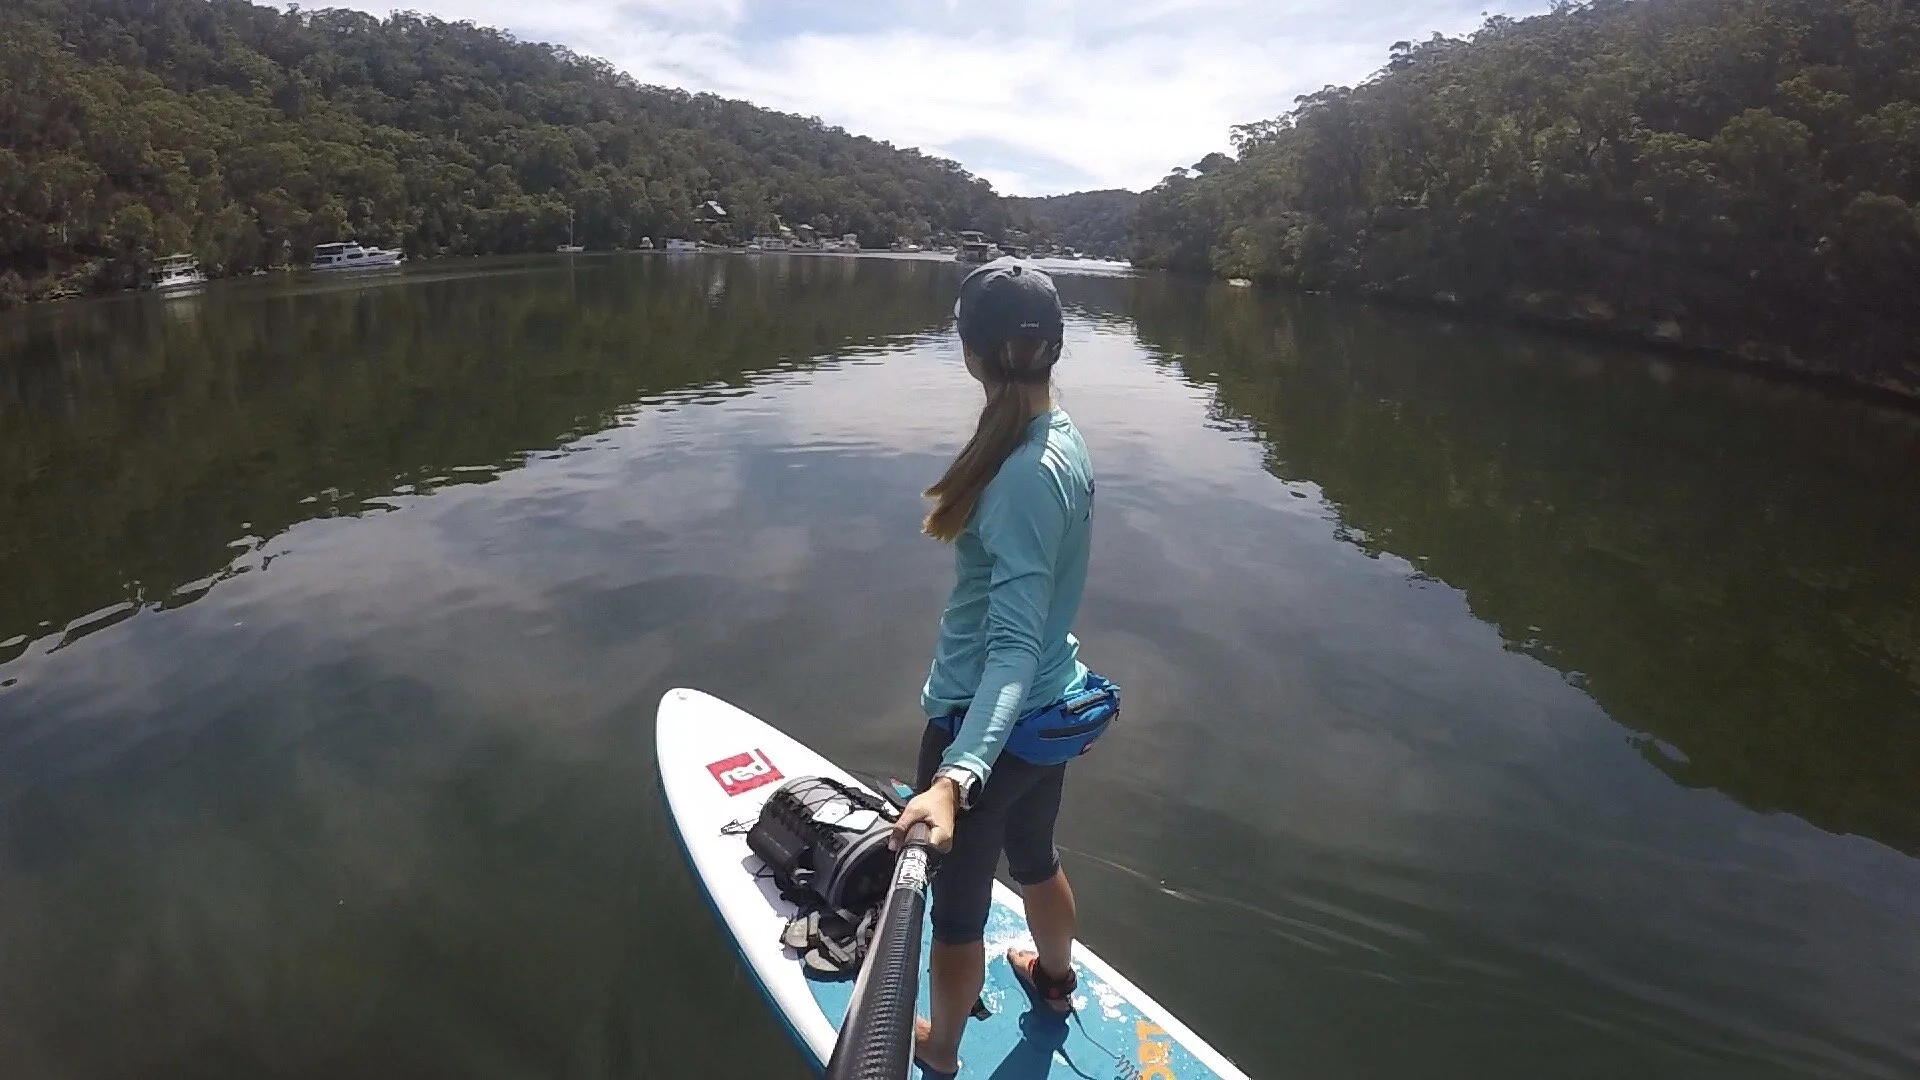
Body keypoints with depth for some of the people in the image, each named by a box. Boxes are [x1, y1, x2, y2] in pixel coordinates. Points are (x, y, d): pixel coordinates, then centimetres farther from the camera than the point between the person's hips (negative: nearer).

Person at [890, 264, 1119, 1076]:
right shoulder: (1064, 441, -2)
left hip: (986, 724, -8)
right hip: (1049, 707, 9)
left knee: (957, 903, 16)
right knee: (1035, 859, 33)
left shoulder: (1023, 475, -29)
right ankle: (1055, 978, 60)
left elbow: (1015, 644, -34)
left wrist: (956, 776, -44)